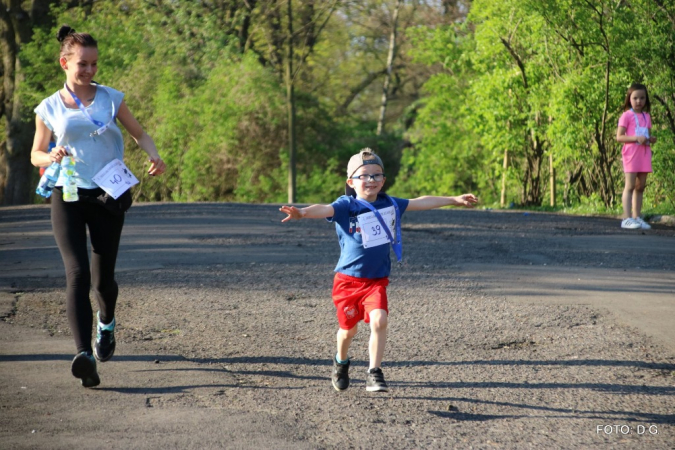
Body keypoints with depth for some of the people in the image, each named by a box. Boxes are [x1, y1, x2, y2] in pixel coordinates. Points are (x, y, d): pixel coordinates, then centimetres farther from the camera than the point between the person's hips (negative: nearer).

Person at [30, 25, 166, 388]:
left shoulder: (110, 98, 7)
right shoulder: (49, 108, 6)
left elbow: (139, 134, 14)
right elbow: (36, 155, 14)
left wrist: (154, 157, -7)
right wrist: (52, 157, -10)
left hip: (107, 196, 1)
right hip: (67, 197, -1)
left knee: (103, 277, 6)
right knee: (77, 273, -18)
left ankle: (106, 323, 42)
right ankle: (84, 355, -28)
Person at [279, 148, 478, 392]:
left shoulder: (390, 205, 3)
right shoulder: (346, 206, -13)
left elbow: (420, 203, 13)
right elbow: (325, 209, -32)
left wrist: (455, 200, 19)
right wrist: (302, 212, -53)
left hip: (377, 280, 2)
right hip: (348, 279, -2)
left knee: (379, 320, -19)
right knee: (349, 328, 11)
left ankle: (374, 374, -9)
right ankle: (341, 362, 43)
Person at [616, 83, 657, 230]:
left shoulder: (647, 117, 14)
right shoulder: (626, 116, -5)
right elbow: (619, 137, -11)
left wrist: (651, 139, 0)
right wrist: (637, 138, -22)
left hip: (644, 154, 6)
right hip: (631, 154, -6)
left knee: (641, 186, 7)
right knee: (630, 186, -9)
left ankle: (636, 217, 11)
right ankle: (627, 219, -11)